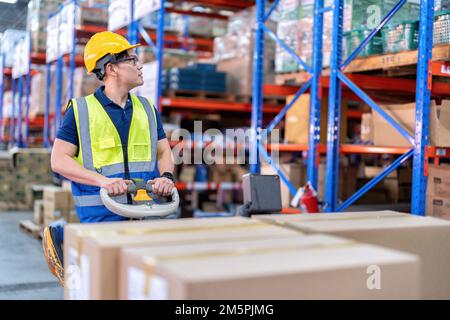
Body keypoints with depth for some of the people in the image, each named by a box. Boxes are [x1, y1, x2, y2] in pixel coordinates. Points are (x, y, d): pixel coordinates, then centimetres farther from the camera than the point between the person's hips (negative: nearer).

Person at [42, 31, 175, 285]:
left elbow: (164, 152, 15)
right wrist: (103, 180, -20)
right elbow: (59, 160, -6)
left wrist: (166, 176, -8)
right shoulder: (81, 110, -1)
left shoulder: (148, 109, 12)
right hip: (101, 213, -4)